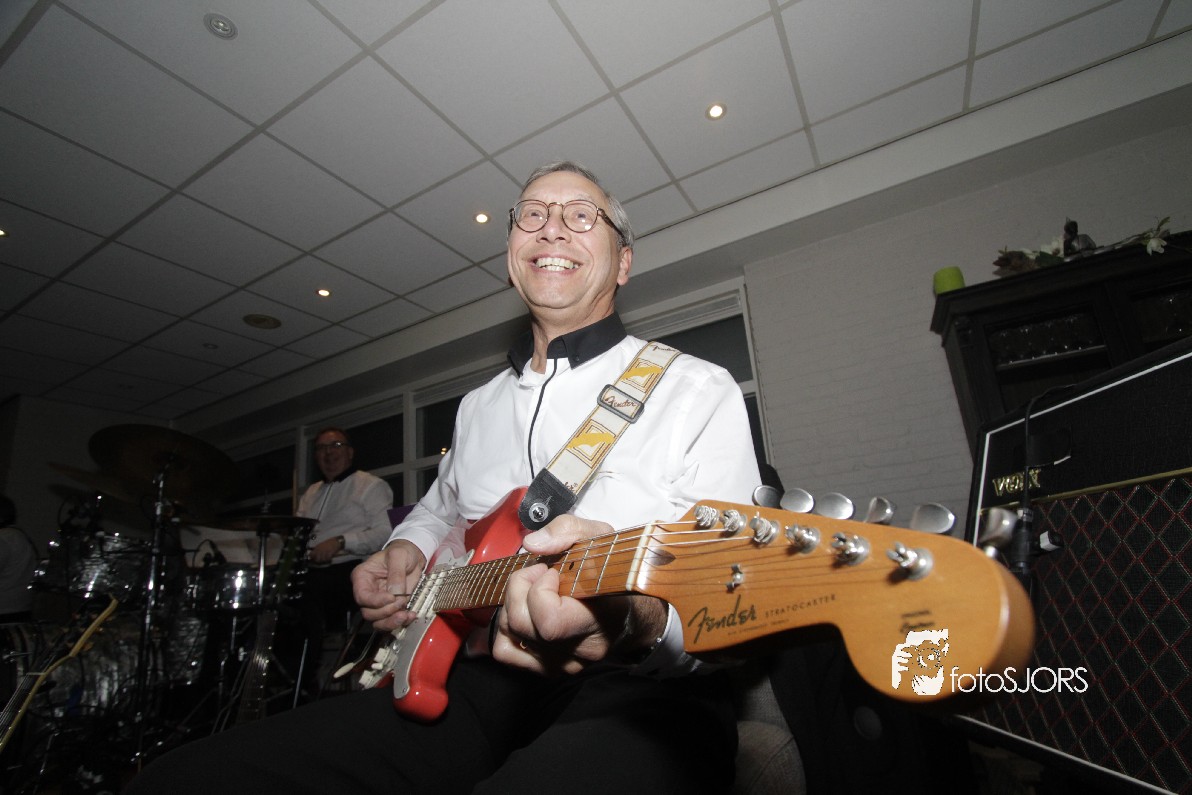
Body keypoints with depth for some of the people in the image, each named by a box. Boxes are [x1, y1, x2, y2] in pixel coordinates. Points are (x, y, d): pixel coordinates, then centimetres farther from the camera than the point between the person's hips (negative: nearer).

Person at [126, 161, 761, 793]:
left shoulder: (697, 390, -4)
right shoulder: (479, 407, 15)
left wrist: (640, 619, -33)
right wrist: (408, 549, 9)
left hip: (641, 688, -4)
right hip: (481, 680, 5)